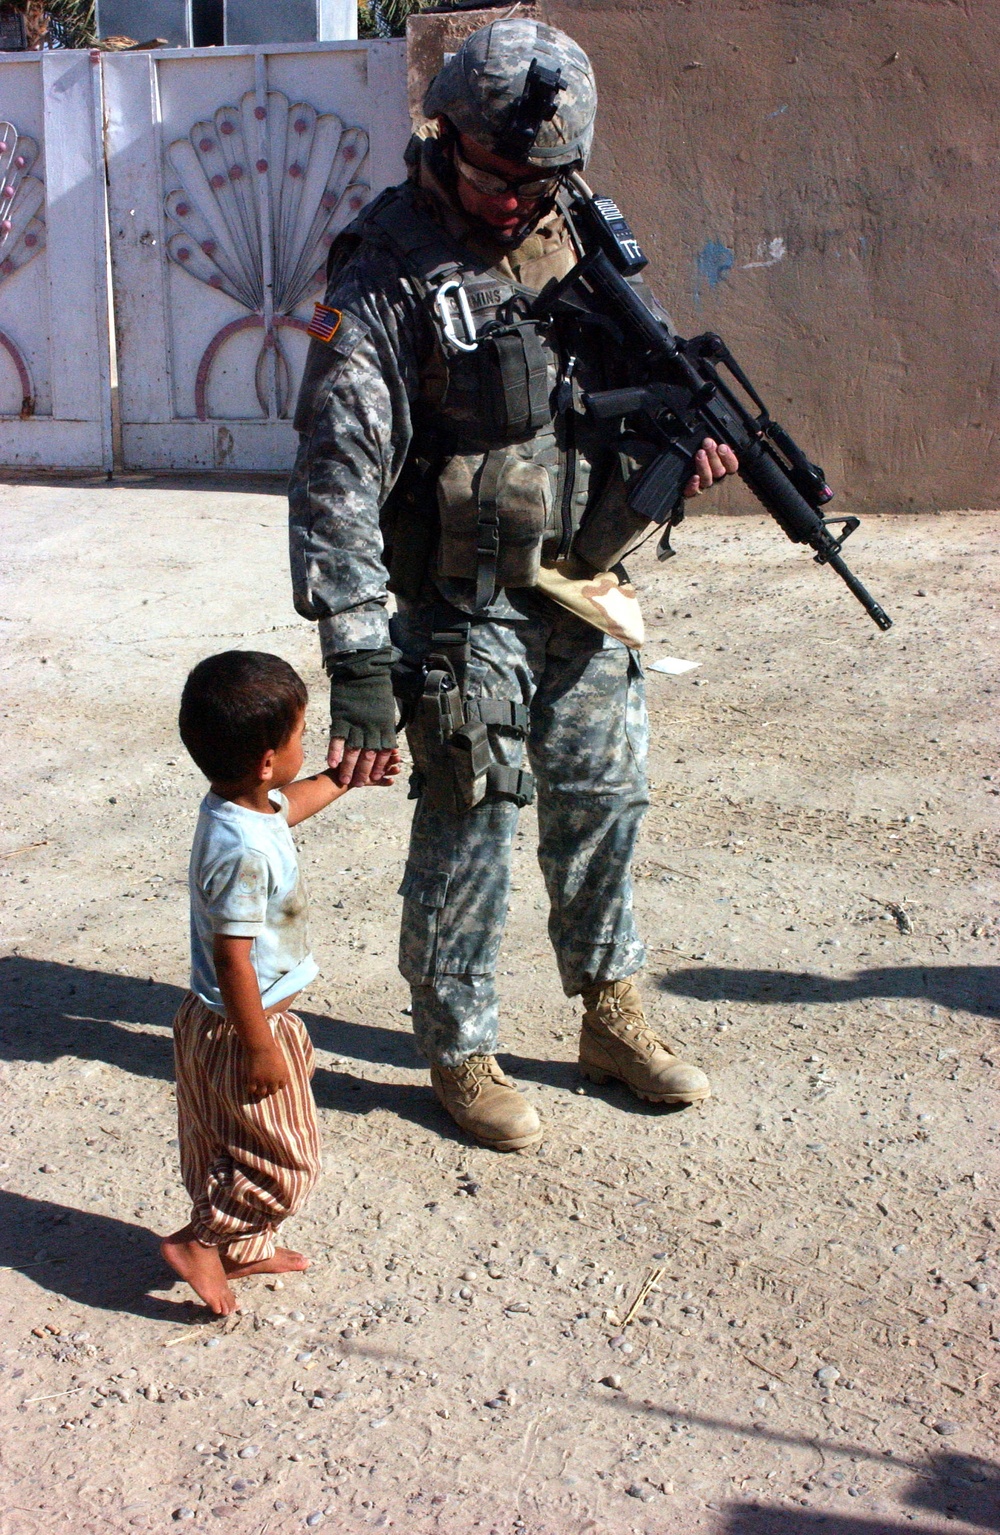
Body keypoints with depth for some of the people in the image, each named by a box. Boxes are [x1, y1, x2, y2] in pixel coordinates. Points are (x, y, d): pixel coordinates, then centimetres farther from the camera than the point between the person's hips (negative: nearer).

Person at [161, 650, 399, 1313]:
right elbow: (232, 959, -29)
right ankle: (201, 1241, 14)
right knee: (283, 1163, 6)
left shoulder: (244, 804, -4)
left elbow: (285, 805, 23)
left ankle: (245, 1248, 38)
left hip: (215, 1022, 10)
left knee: (229, 1151, 23)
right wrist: (260, 1048, -23)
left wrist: (343, 779, 33)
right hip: (241, 1031, -10)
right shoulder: (242, 851, -33)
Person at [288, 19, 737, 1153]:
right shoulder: (383, 281, -14)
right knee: (467, 834, 2)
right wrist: (357, 664, -25)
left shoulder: (579, 247, 6)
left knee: (604, 802, 16)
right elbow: (337, 478, -19)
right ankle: (459, 1057, 22)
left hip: (584, 598, 6)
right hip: (466, 615, -6)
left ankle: (612, 1019, 35)